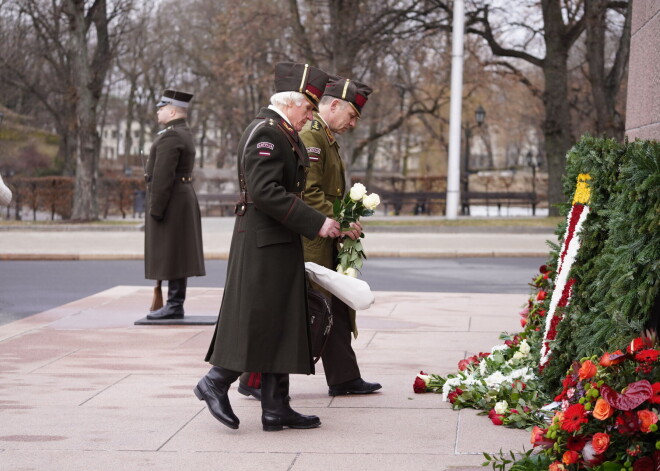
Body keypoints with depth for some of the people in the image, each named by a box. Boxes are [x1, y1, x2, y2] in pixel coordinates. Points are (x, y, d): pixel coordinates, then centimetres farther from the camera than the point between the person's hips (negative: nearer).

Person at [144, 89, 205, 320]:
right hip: (184, 197, 10)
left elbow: (163, 176, -22)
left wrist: (155, 209, -20)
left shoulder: (170, 137, -17)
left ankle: (174, 306, -6)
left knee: (170, 255, -7)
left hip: (170, 202, -10)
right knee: (176, 255, 11)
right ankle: (175, 303, 16)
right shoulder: (184, 133, 16)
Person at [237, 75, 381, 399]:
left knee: (336, 310, 12)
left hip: (323, 246, 11)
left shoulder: (326, 138, 19)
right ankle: (254, 380, 3)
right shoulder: (309, 135, -15)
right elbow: (307, 193, -23)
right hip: (307, 246, -11)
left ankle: (344, 378, 17)